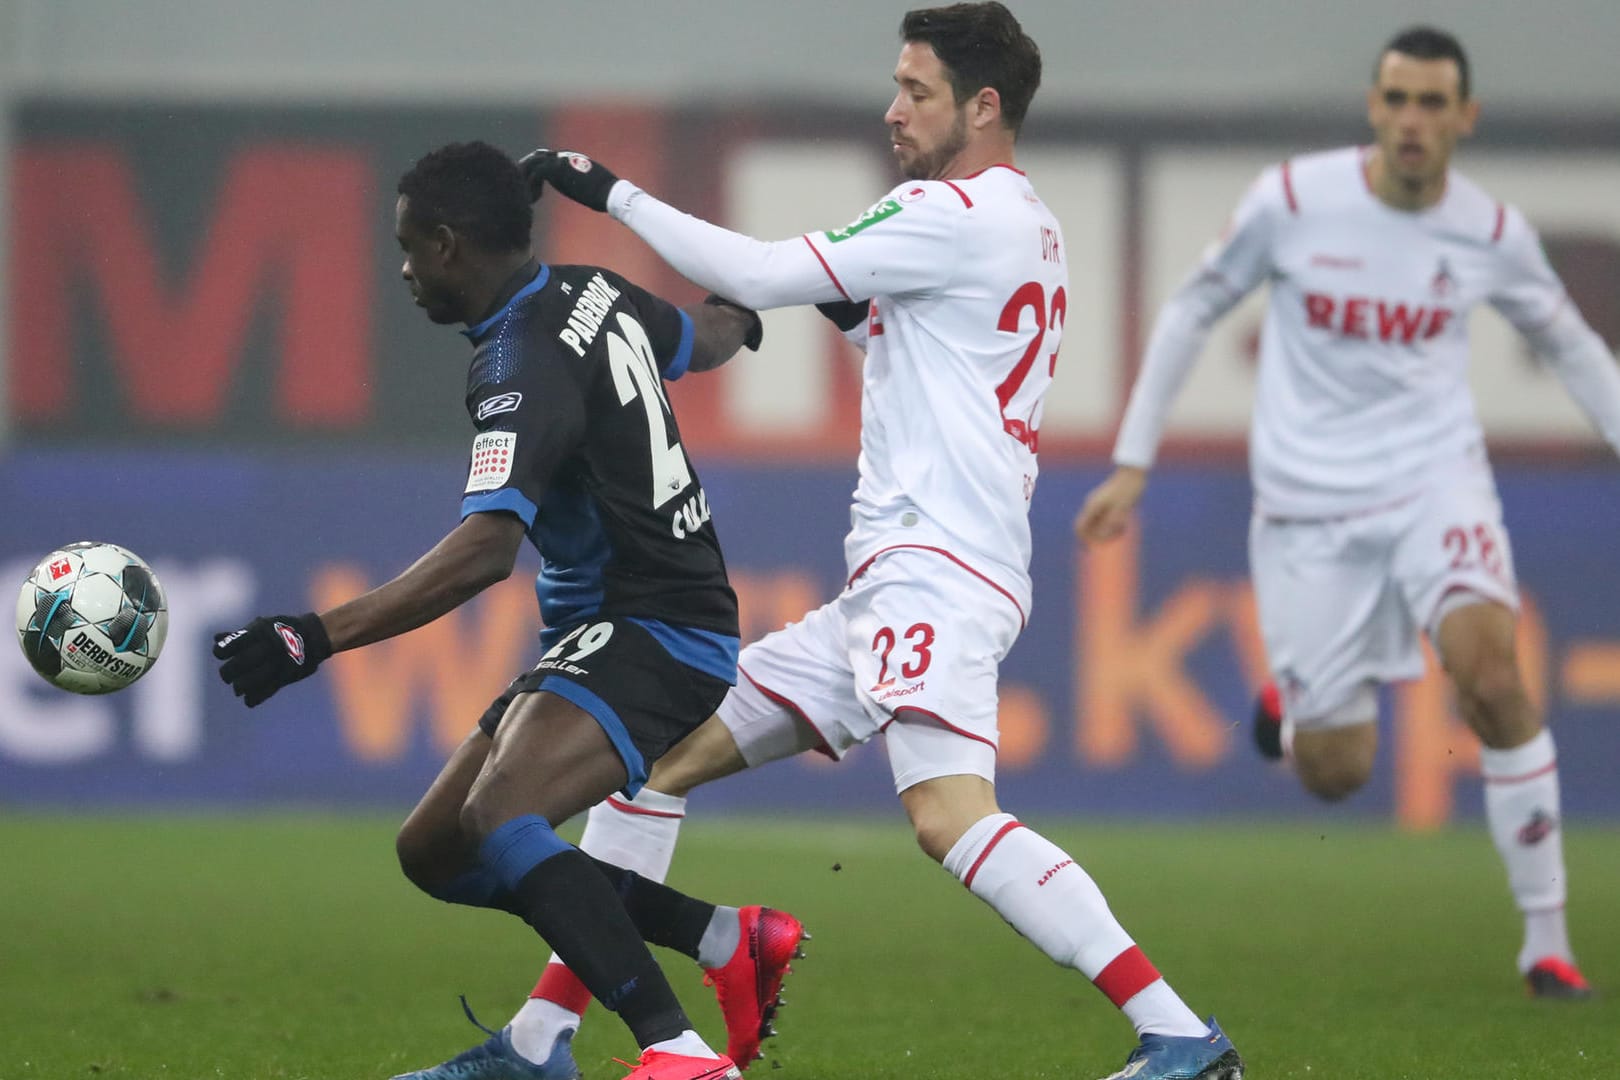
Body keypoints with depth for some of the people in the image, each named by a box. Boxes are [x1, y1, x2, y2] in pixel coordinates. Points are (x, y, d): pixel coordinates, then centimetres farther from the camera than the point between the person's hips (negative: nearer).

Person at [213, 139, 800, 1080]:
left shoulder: (526, 366, -20)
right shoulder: (596, 297, 8)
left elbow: (485, 550, -33)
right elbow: (708, 337, 31)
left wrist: (319, 638, -37)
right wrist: (742, 316, 57)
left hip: (654, 635, -10)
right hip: (599, 636, 10)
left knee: (496, 818, -33)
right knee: (435, 853, 12)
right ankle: (729, 941, 16)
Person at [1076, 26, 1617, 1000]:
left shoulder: (1493, 232, -4)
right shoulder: (1294, 200, -9)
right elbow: (1194, 310, 5)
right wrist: (1132, 463, 4)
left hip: (1434, 477, 0)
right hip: (1308, 506, 0)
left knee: (1491, 672, -28)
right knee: (1335, 775, -2)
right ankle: (1291, 701, 39)